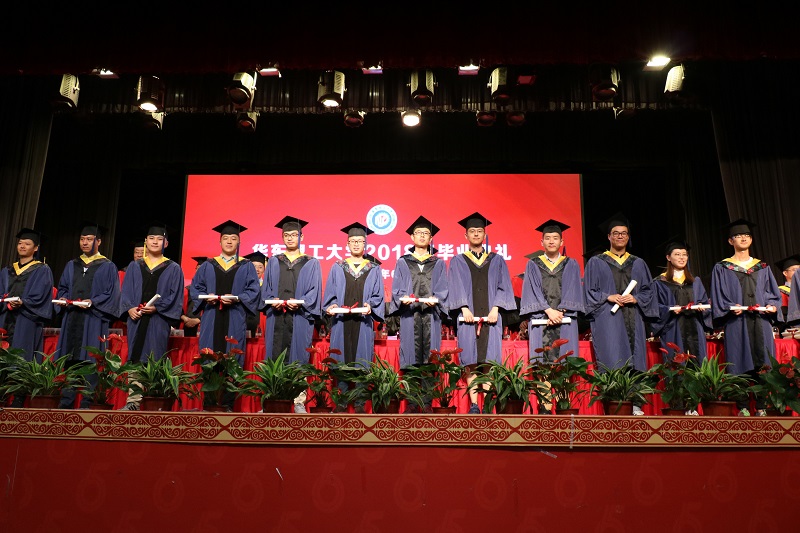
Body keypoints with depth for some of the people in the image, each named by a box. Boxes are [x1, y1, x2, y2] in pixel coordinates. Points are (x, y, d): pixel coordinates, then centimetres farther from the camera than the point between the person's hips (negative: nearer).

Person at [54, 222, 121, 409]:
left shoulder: (107, 267, 5)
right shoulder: (71, 265, 19)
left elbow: (111, 294, -2)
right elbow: (62, 288, 21)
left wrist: (93, 302, -17)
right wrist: (62, 299, 0)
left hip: (94, 321, -5)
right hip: (71, 318, 5)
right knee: (69, 359, 4)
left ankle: (87, 402, -3)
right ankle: (66, 401, 9)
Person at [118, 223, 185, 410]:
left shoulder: (173, 269, 7)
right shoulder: (134, 266, 15)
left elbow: (175, 296, -1)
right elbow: (126, 291, 9)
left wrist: (157, 308, -14)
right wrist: (129, 308, -9)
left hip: (159, 320, -3)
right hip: (136, 318, 3)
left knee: (155, 360, -3)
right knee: (135, 358, 3)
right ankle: (133, 400, 7)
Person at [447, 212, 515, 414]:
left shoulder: (497, 261, 15)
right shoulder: (457, 262, 13)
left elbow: (503, 287, 7)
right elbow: (456, 288, 3)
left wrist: (495, 308, -8)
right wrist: (464, 308, -13)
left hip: (491, 317, 1)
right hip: (468, 317, 0)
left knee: (490, 361, -5)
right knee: (470, 362, -4)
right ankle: (474, 404, -2)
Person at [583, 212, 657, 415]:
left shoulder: (638, 264, 18)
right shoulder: (596, 263, 9)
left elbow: (648, 290, 13)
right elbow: (589, 292, 3)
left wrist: (635, 298, -6)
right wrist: (608, 297, -12)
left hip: (633, 320, 3)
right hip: (607, 320, -3)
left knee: (635, 361, -1)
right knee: (612, 362, -10)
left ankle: (634, 404, 4)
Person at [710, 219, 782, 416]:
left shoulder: (762, 267, 17)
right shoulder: (721, 268, 8)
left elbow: (773, 293, 13)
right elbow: (718, 297, 1)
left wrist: (772, 306, -7)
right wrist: (730, 307, -16)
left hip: (760, 321, 3)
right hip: (736, 322, -3)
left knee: (761, 362, 0)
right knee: (740, 362, -4)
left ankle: (761, 407, 7)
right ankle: (742, 407, 2)